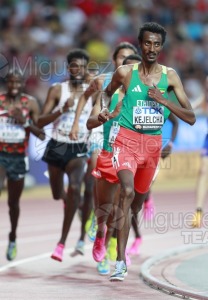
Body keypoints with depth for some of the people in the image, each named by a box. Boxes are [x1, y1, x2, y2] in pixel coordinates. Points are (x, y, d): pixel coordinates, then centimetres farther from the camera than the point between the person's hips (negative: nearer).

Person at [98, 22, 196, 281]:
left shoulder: (170, 76, -3)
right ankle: (121, 262, -28)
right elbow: (107, 92, 17)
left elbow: (191, 118, -4)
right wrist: (104, 109, -4)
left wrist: (164, 101, -17)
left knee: (139, 197, 18)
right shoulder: (125, 72, -6)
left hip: (153, 144, 4)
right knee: (127, 192, -24)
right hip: (127, 140, -3)